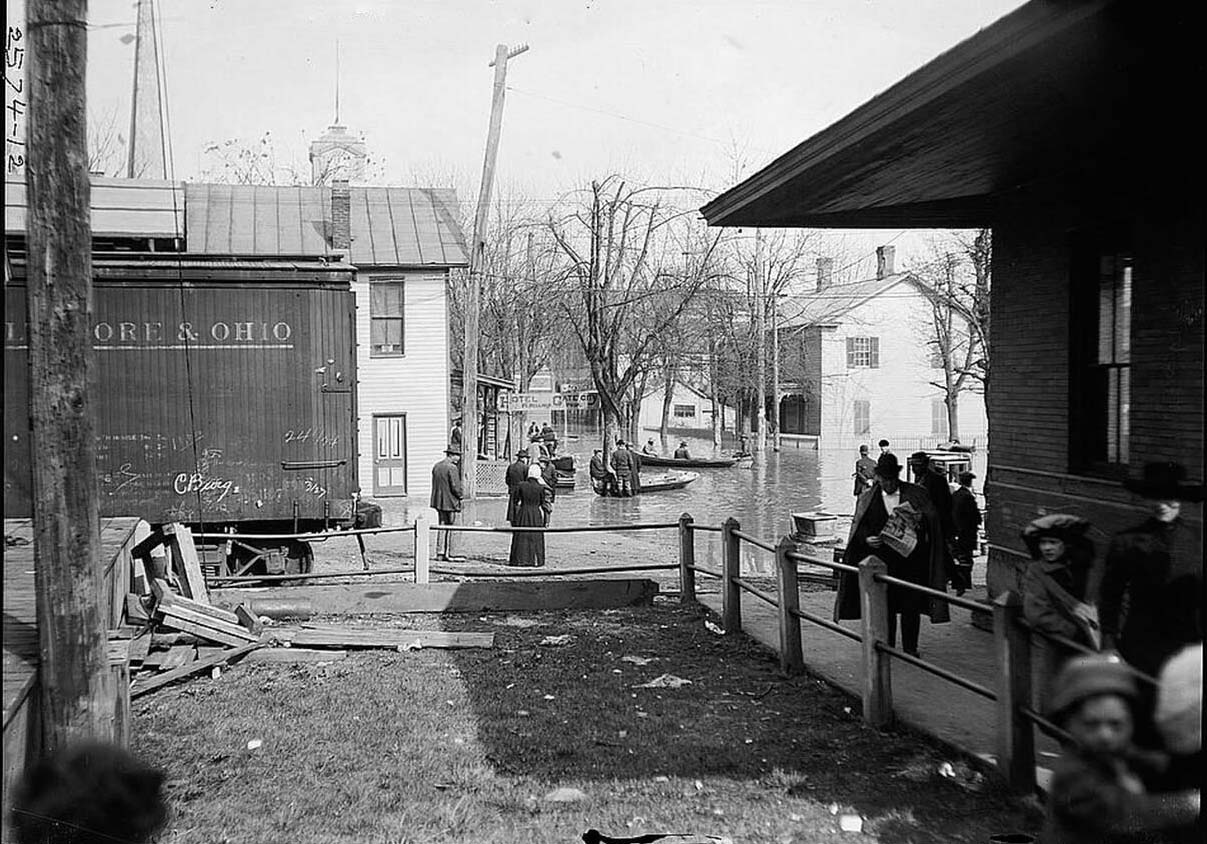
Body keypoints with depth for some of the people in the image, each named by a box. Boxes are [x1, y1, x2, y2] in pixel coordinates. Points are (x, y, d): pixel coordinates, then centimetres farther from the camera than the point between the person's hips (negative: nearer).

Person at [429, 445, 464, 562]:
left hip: (438, 501, 8)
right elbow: (455, 486, -18)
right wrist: (460, 496, 0)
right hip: (450, 502, -8)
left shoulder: (436, 466, 10)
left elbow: (434, 484, 14)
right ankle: (448, 554, 1)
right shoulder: (452, 468, -15)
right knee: (450, 528, -1)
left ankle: (440, 553, 15)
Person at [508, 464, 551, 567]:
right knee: (535, 537, 8)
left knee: (521, 538, 9)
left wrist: (516, 515, 15)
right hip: (536, 515, -1)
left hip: (522, 513, 1)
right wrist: (546, 519, 2)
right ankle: (535, 560, 7)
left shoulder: (521, 486, -5)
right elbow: (544, 504, -5)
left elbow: (516, 502, 3)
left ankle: (520, 559, 10)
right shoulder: (541, 488, -9)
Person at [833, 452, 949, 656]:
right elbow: (859, 527, 4)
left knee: (911, 605, 2)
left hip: (911, 557, 0)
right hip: (882, 560, 0)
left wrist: (919, 520, -21)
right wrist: (866, 539, -17)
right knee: (885, 605, 3)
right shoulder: (867, 499, 7)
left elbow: (933, 518, 0)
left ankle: (910, 647, 14)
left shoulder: (915, 494, 5)